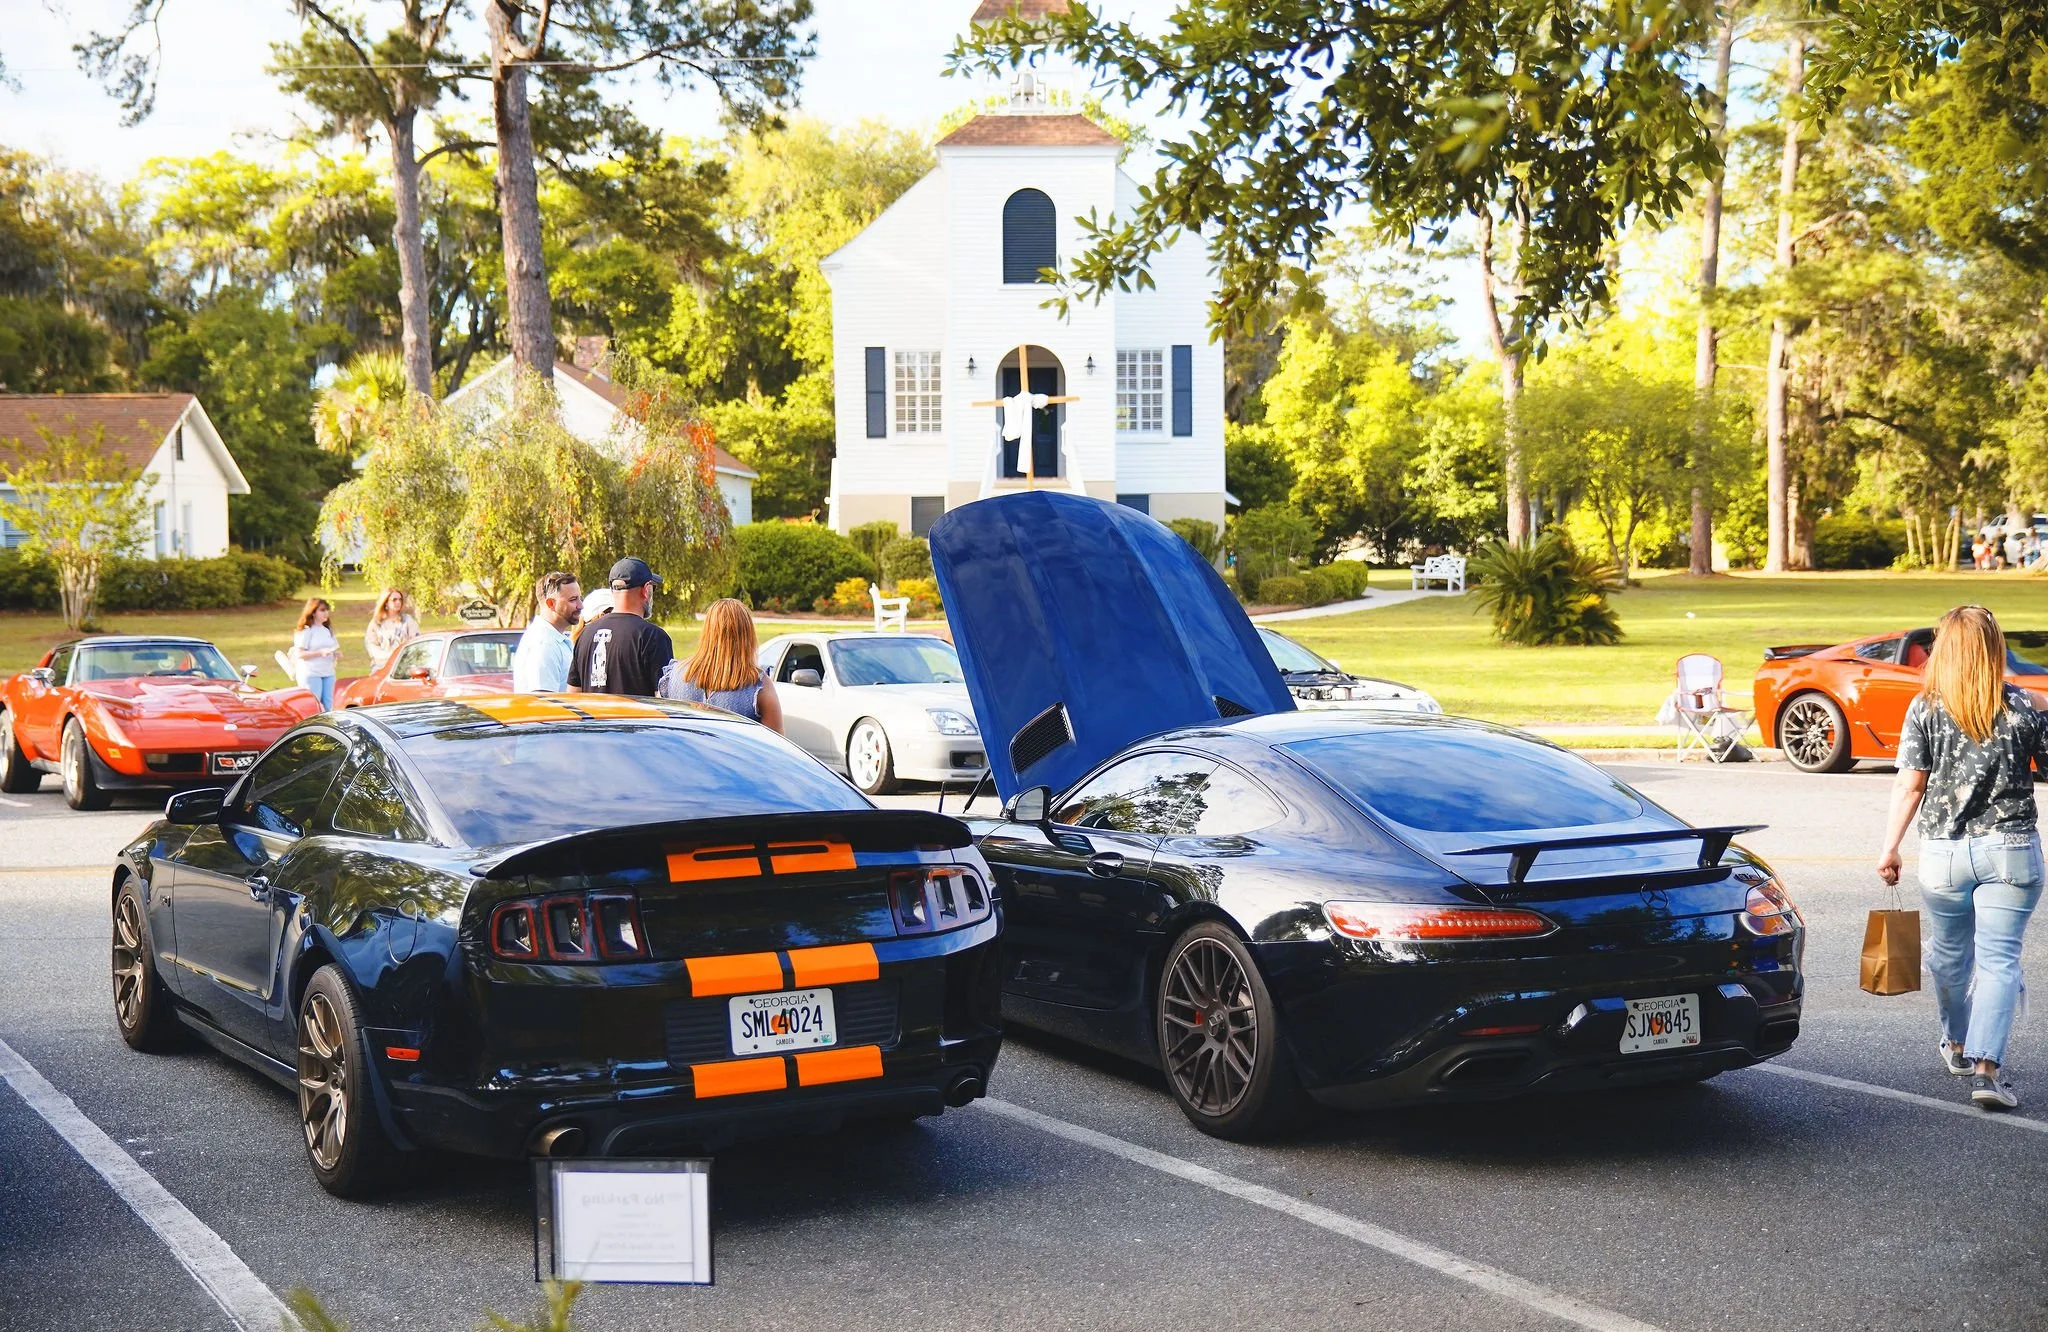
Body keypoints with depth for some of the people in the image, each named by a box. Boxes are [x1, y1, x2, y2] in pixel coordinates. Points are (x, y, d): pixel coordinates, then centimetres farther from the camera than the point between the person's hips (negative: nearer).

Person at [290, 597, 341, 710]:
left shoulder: (328, 630, 17)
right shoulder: (306, 631, -6)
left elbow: (335, 649, 24)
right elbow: (299, 654, -12)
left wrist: (337, 654, 1)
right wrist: (320, 653, -21)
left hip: (328, 674, 7)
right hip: (310, 674, -7)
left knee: (327, 707, 4)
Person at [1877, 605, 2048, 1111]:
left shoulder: (1925, 710, -5)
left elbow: (1909, 785, -5)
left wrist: (1889, 848, 2)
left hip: (1944, 851, 1)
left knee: (1950, 954, 20)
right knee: (1998, 959, 0)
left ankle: (1958, 1046, 39)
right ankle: (1987, 1066, -14)